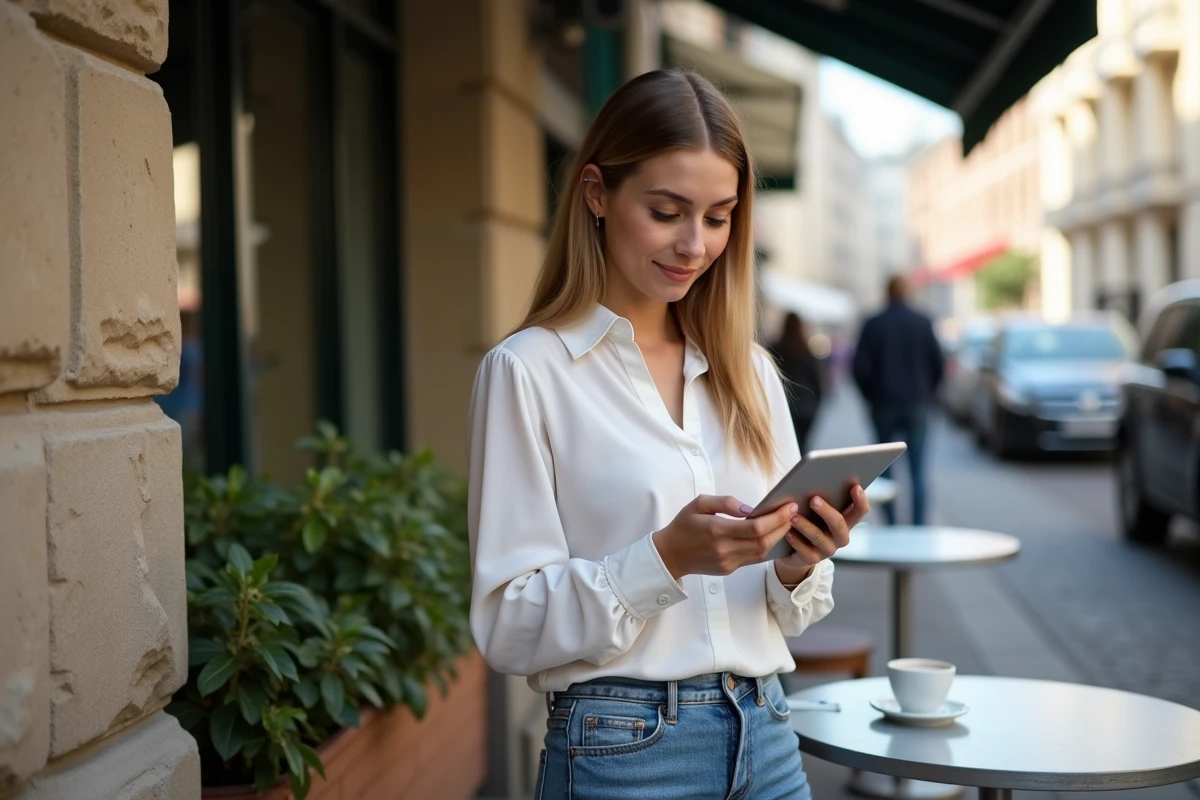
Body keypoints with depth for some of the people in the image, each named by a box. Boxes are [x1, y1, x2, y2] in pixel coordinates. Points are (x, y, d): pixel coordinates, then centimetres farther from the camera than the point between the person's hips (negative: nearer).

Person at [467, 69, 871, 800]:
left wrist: (797, 569, -10)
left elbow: (785, 614, 11)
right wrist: (666, 557, -24)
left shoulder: (749, 370, 6)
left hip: (766, 738, 5)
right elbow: (509, 626, -12)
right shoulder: (529, 370, -9)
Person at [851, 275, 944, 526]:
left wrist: (871, 397, 9)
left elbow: (860, 368, -5)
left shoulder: (874, 325, -3)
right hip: (917, 404, 1)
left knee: (885, 468, 6)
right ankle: (918, 525, -1)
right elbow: (937, 364, 2)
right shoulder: (923, 323, -1)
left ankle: (891, 524, 3)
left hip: (884, 404, 0)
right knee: (918, 471, 3)